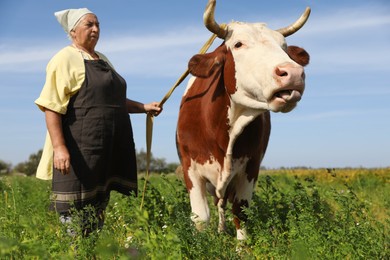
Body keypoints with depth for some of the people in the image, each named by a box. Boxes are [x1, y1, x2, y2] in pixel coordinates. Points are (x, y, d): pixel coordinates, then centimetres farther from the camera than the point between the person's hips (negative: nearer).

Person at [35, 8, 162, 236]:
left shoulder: (103, 60, 19)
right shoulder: (65, 59, -6)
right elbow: (51, 106, -14)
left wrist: (144, 107, 18)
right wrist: (59, 147, -24)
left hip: (108, 147, 8)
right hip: (80, 147, -8)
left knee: (98, 207, 12)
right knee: (75, 215, -5)